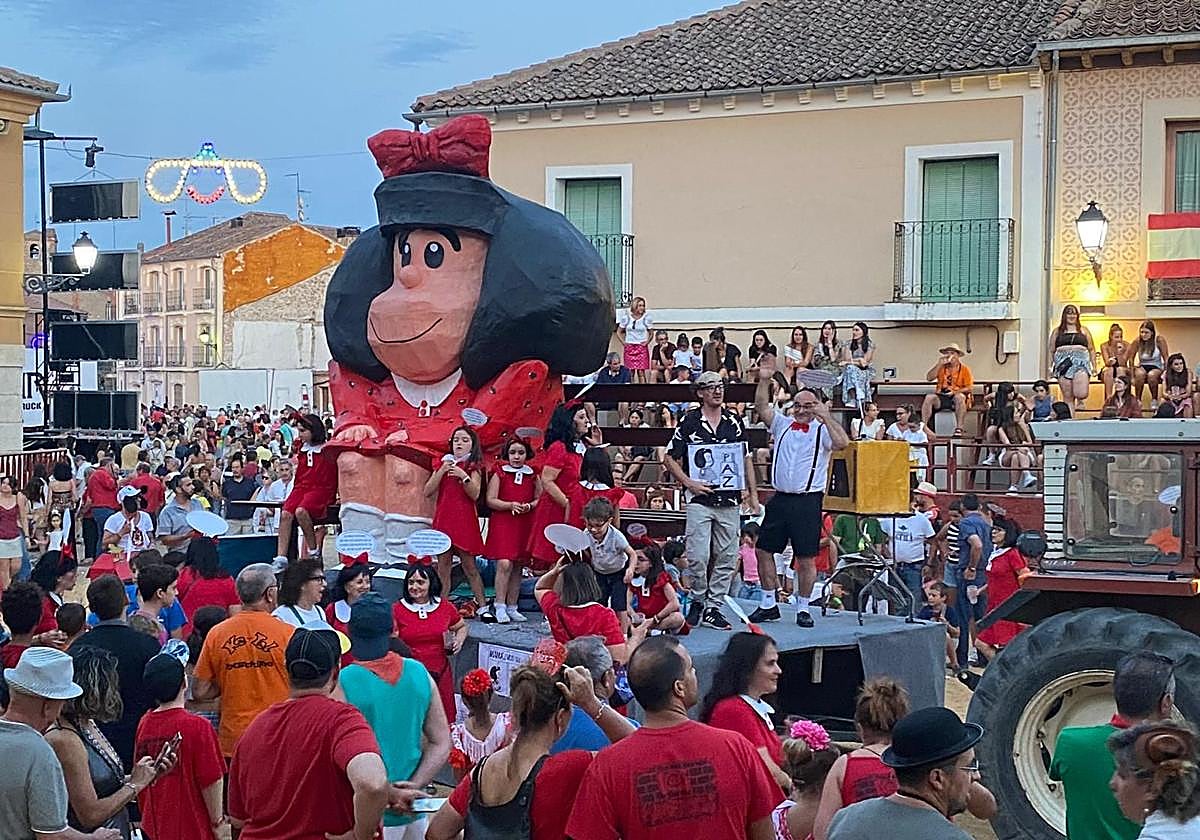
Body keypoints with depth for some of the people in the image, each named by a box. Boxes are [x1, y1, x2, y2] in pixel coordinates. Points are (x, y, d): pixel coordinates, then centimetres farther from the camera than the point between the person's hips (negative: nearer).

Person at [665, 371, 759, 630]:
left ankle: (713, 607, 12)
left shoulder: (734, 421, 10)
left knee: (727, 557, 4)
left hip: (730, 501, 4)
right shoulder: (689, 422, -1)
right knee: (698, 556, -9)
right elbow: (670, 458, 2)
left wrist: (752, 492, 10)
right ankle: (698, 600, 13)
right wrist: (689, 483, -10)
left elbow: (746, 458, 17)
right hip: (700, 499, -4)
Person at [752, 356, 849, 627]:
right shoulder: (783, 424, 11)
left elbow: (842, 443, -21)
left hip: (808, 501, -5)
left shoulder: (823, 430, -1)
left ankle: (803, 609, 11)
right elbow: (761, 407, 0)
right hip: (780, 498, 5)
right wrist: (763, 380, -12)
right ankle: (768, 605, 17)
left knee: (806, 558, 0)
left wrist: (825, 416, -20)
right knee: (764, 550, 6)